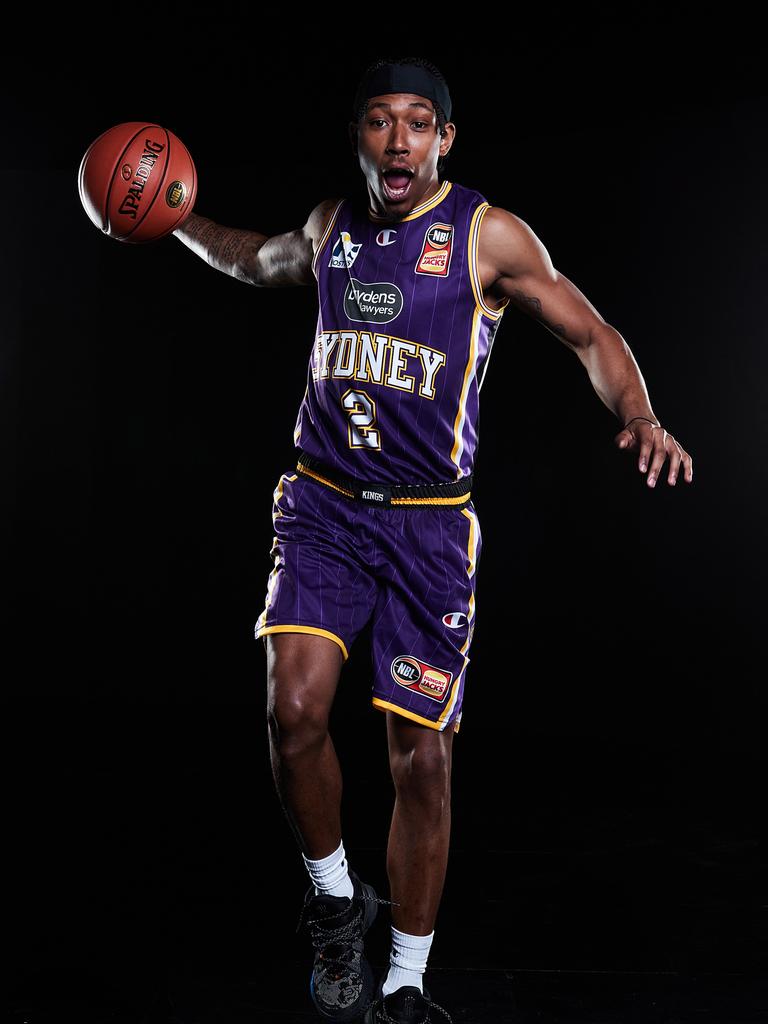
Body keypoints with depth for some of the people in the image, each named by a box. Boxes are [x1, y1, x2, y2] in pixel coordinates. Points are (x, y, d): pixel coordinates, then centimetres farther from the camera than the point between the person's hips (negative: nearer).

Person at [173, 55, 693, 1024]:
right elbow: (258, 262, 32)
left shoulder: (489, 235, -2)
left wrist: (639, 417, -18)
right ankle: (334, 899, 11)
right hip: (322, 505, 3)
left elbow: (592, 335, 2)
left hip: (429, 521, -2)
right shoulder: (330, 225, 10)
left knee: (421, 756, 0)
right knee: (295, 708, -19)